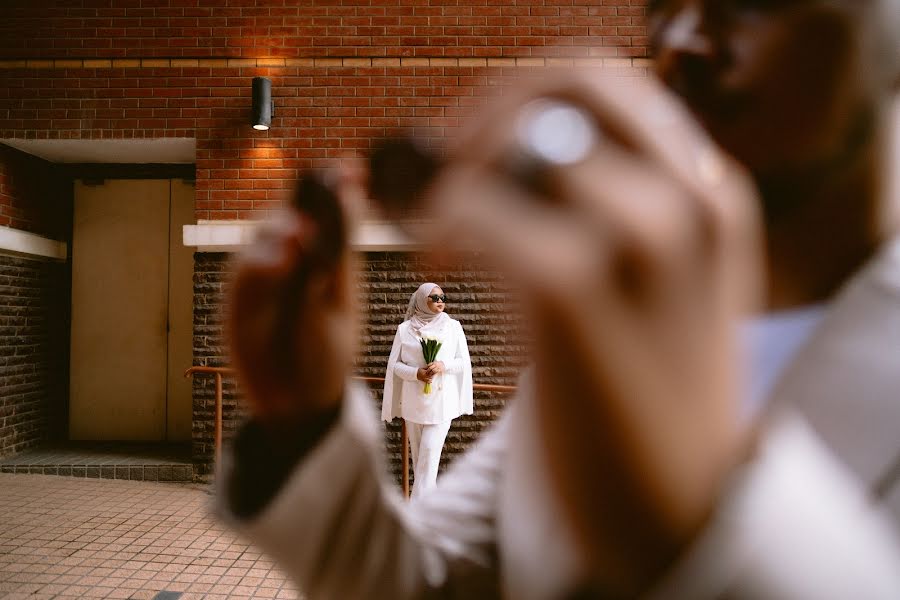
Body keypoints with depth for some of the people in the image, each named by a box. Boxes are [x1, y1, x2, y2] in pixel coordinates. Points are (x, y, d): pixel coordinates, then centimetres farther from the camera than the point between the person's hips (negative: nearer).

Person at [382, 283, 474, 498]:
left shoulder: (453, 326, 0)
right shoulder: (405, 328, 0)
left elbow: (464, 362, 3)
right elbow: (394, 364, 2)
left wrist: (444, 365, -16)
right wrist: (415, 373, -16)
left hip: (442, 400, -2)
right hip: (414, 400, 2)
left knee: (430, 452, -9)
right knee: (417, 452, 10)